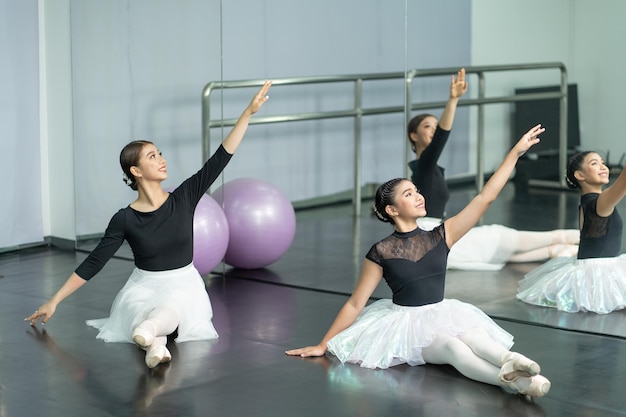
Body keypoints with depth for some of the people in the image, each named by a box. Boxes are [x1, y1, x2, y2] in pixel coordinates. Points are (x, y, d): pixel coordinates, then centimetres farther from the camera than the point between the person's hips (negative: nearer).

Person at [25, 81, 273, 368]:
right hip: (143, 289, 1)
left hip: (183, 285, -1)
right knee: (144, 311, -38)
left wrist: (249, 112, -17)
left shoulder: (184, 199, -5)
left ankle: (149, 329, -71)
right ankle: (155, 344, -67)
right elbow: (93, 263, -2)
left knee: (173, 306, -39)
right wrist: (54, 301, -4)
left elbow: (221, 157, -10)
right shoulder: (124, 220, -9)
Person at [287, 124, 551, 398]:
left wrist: (515, 152, -5)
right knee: (452, 348, -35)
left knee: (473, 335, -32)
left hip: (443, 315, 4)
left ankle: (508, 360, -60)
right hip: (406, 322, -4)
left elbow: (484, 198, -1)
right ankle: (514, 381, -57)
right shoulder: (381, 252, -5)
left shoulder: (440, 237, 3)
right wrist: (323, 346, 1)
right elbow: (355, 304, 1)